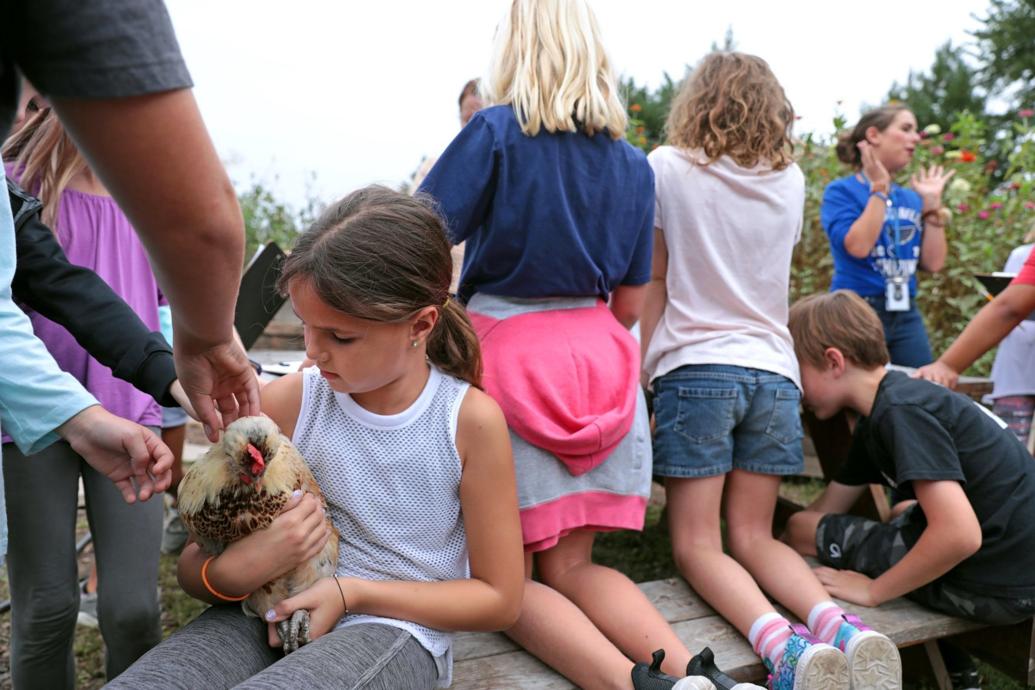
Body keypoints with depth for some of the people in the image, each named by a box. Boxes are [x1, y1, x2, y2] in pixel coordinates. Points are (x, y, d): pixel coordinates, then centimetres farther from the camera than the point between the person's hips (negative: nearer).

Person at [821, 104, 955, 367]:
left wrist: (933, 203, 4)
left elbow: (934, 263, 6)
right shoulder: (841, 191, -4)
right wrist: (880, 190, -14)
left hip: (907, 316, 6)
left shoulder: (912, 199, 12)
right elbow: (858, 246, -20)